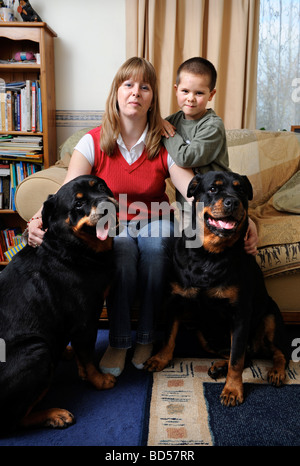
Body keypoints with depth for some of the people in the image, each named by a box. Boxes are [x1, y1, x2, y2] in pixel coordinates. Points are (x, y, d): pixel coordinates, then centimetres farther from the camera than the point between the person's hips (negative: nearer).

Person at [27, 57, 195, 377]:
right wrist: (39, 220, -41)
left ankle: (146, 338, -14)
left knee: (157, 244, -33)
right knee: (123, 255, -33)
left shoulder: (164, 145, -7)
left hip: (153, 222, 1)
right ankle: (118, 342, -13)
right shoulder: (93, 143, -8)